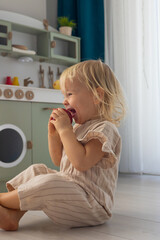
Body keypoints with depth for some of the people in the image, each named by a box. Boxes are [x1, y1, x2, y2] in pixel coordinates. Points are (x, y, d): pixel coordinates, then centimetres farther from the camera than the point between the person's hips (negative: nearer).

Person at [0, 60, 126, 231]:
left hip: (92, 203, -10)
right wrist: (54, 133, 4)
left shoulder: (105, 129, -15)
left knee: (47, 183, -31)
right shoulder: (78, 128, 15)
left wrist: (65, 130, -22)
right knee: (36, 170, 11)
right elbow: (59, 161, 19)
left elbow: (81, 162, -28)